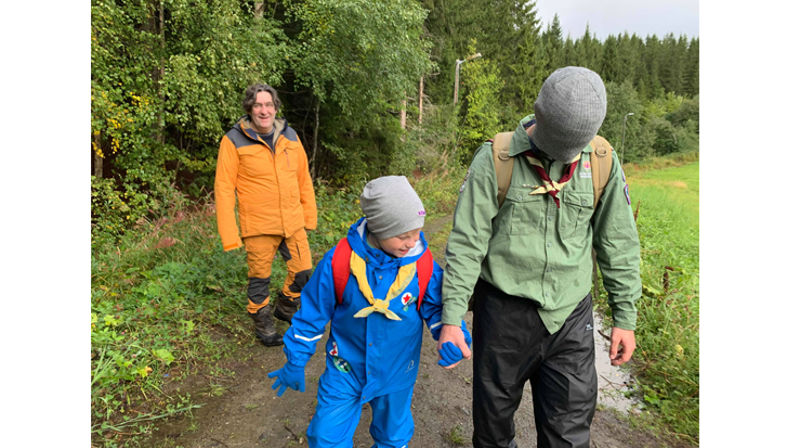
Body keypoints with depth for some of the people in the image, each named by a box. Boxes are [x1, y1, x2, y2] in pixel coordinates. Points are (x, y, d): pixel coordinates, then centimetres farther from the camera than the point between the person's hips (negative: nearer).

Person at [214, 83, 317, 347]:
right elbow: (224, 189, -9)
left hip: (293, 223, 4)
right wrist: (229, 236, -12)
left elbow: (304, 179, 11)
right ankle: (263, 326, 34)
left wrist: (310, 216, 11)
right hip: (258, 227, -4)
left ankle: (286, 307, 41)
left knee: (303, 272, 12)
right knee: (259, 279, 11)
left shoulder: (289, 137, 5)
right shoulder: (234, 141, -8)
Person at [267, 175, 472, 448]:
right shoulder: (339, 261, -22)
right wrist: (295, 363, 0)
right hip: (345, 369, -1)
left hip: (396, 373, 2)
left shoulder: (422, 265, -20)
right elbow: (313, 312, -10)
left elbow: (437, 307, -6)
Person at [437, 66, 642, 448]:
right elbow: (466, 242, -10)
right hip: (504, 311, -1)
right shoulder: (496, 160, -11)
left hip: (570, 316, 2)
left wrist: (625, 316, 7)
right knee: (494, 414, 17)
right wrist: (452, 316, -12)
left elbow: (619, 244, 6)